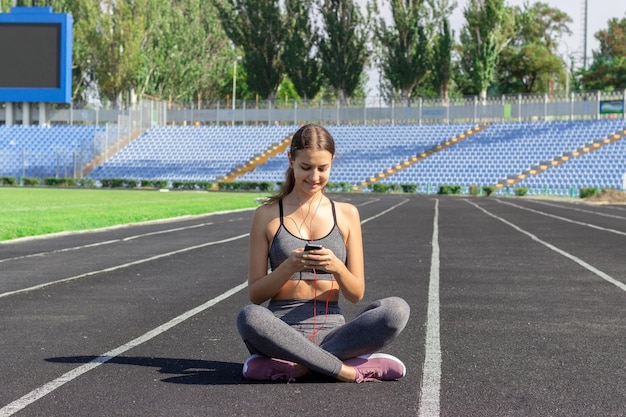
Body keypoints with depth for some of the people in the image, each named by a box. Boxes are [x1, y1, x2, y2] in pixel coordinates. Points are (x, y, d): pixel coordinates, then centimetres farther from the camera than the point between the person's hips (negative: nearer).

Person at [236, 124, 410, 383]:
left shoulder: (347, 215, 11)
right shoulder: (267, 215, 6)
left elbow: (357, 295, 9)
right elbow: (255, 295, 4)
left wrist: (337, 268, -13)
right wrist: (288, 267, -15)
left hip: (332, 330, 2)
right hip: (283, 329, -2)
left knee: (397, 309, -26)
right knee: (249, 317, -37)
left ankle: (296, 366, -24)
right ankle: (345, 369, -27)